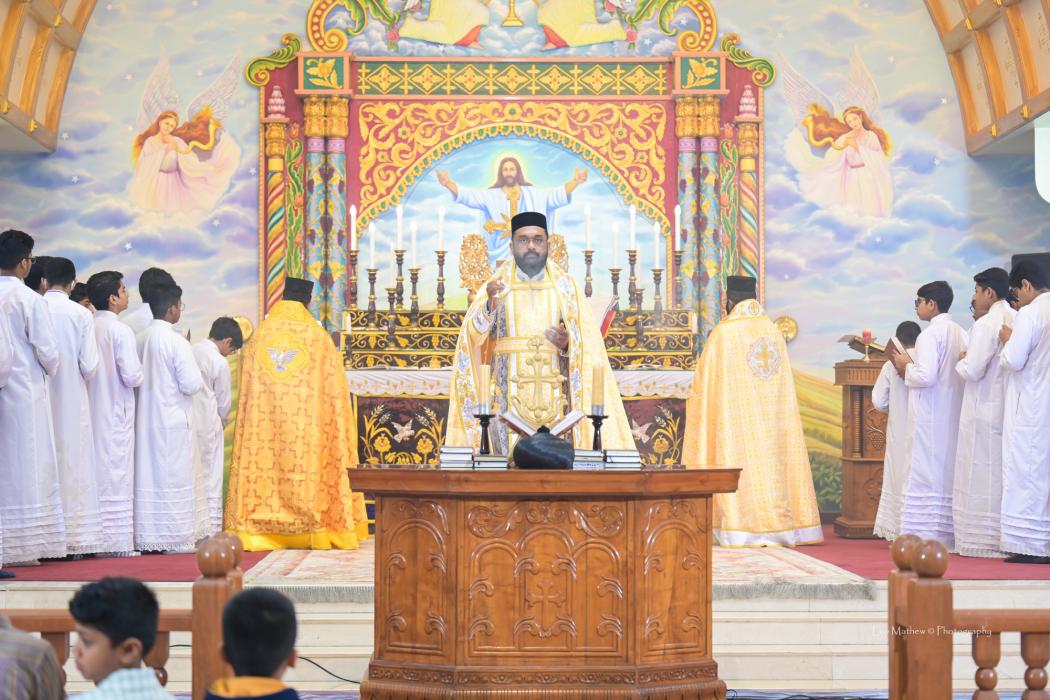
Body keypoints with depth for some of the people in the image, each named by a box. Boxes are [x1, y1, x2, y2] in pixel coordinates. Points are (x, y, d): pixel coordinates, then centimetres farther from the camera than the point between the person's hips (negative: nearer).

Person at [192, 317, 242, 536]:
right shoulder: (220, 362, -11)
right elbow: (224, 403, -4)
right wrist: (221, 424, 16)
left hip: (186, 425, 6)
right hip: (208, 427, -5)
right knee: (211, 481, 0)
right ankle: (212, 531, 1)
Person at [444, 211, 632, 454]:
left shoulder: (565, 286, 8)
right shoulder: (498, 285, 6)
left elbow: (585, 344, 6)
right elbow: (473, 334, -9)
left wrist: (566, 344, -15)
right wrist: (489, 305, -27)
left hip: (553, 397, 1)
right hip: (509, 395, -1)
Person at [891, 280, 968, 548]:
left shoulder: (930, 334, -13)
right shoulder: (961, 333, 10)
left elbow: (926, 376, -22)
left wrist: (907, 367, -1)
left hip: (931, 416, -7)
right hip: (955, 414, 7)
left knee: (928, 471, -4)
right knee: (950, 472, 10)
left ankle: (927, 533, -5)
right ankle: (950, 532, 10)